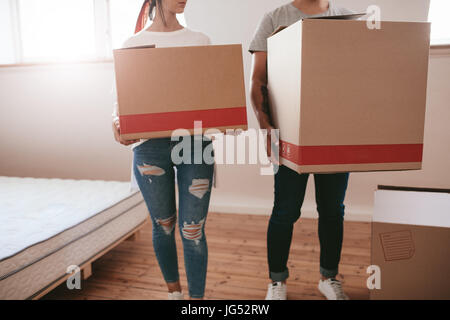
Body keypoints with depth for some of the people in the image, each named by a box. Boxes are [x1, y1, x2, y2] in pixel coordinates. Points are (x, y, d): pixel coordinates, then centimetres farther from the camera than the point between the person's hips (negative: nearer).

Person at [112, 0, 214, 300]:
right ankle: (174, 291, 38)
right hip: (150, 145, 0)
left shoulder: (200, 41, 11)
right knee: (164, 226, 14)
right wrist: (118, 123, -13)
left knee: (193, 230, 0)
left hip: (196, 142, 0)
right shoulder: (134, 44, 8)